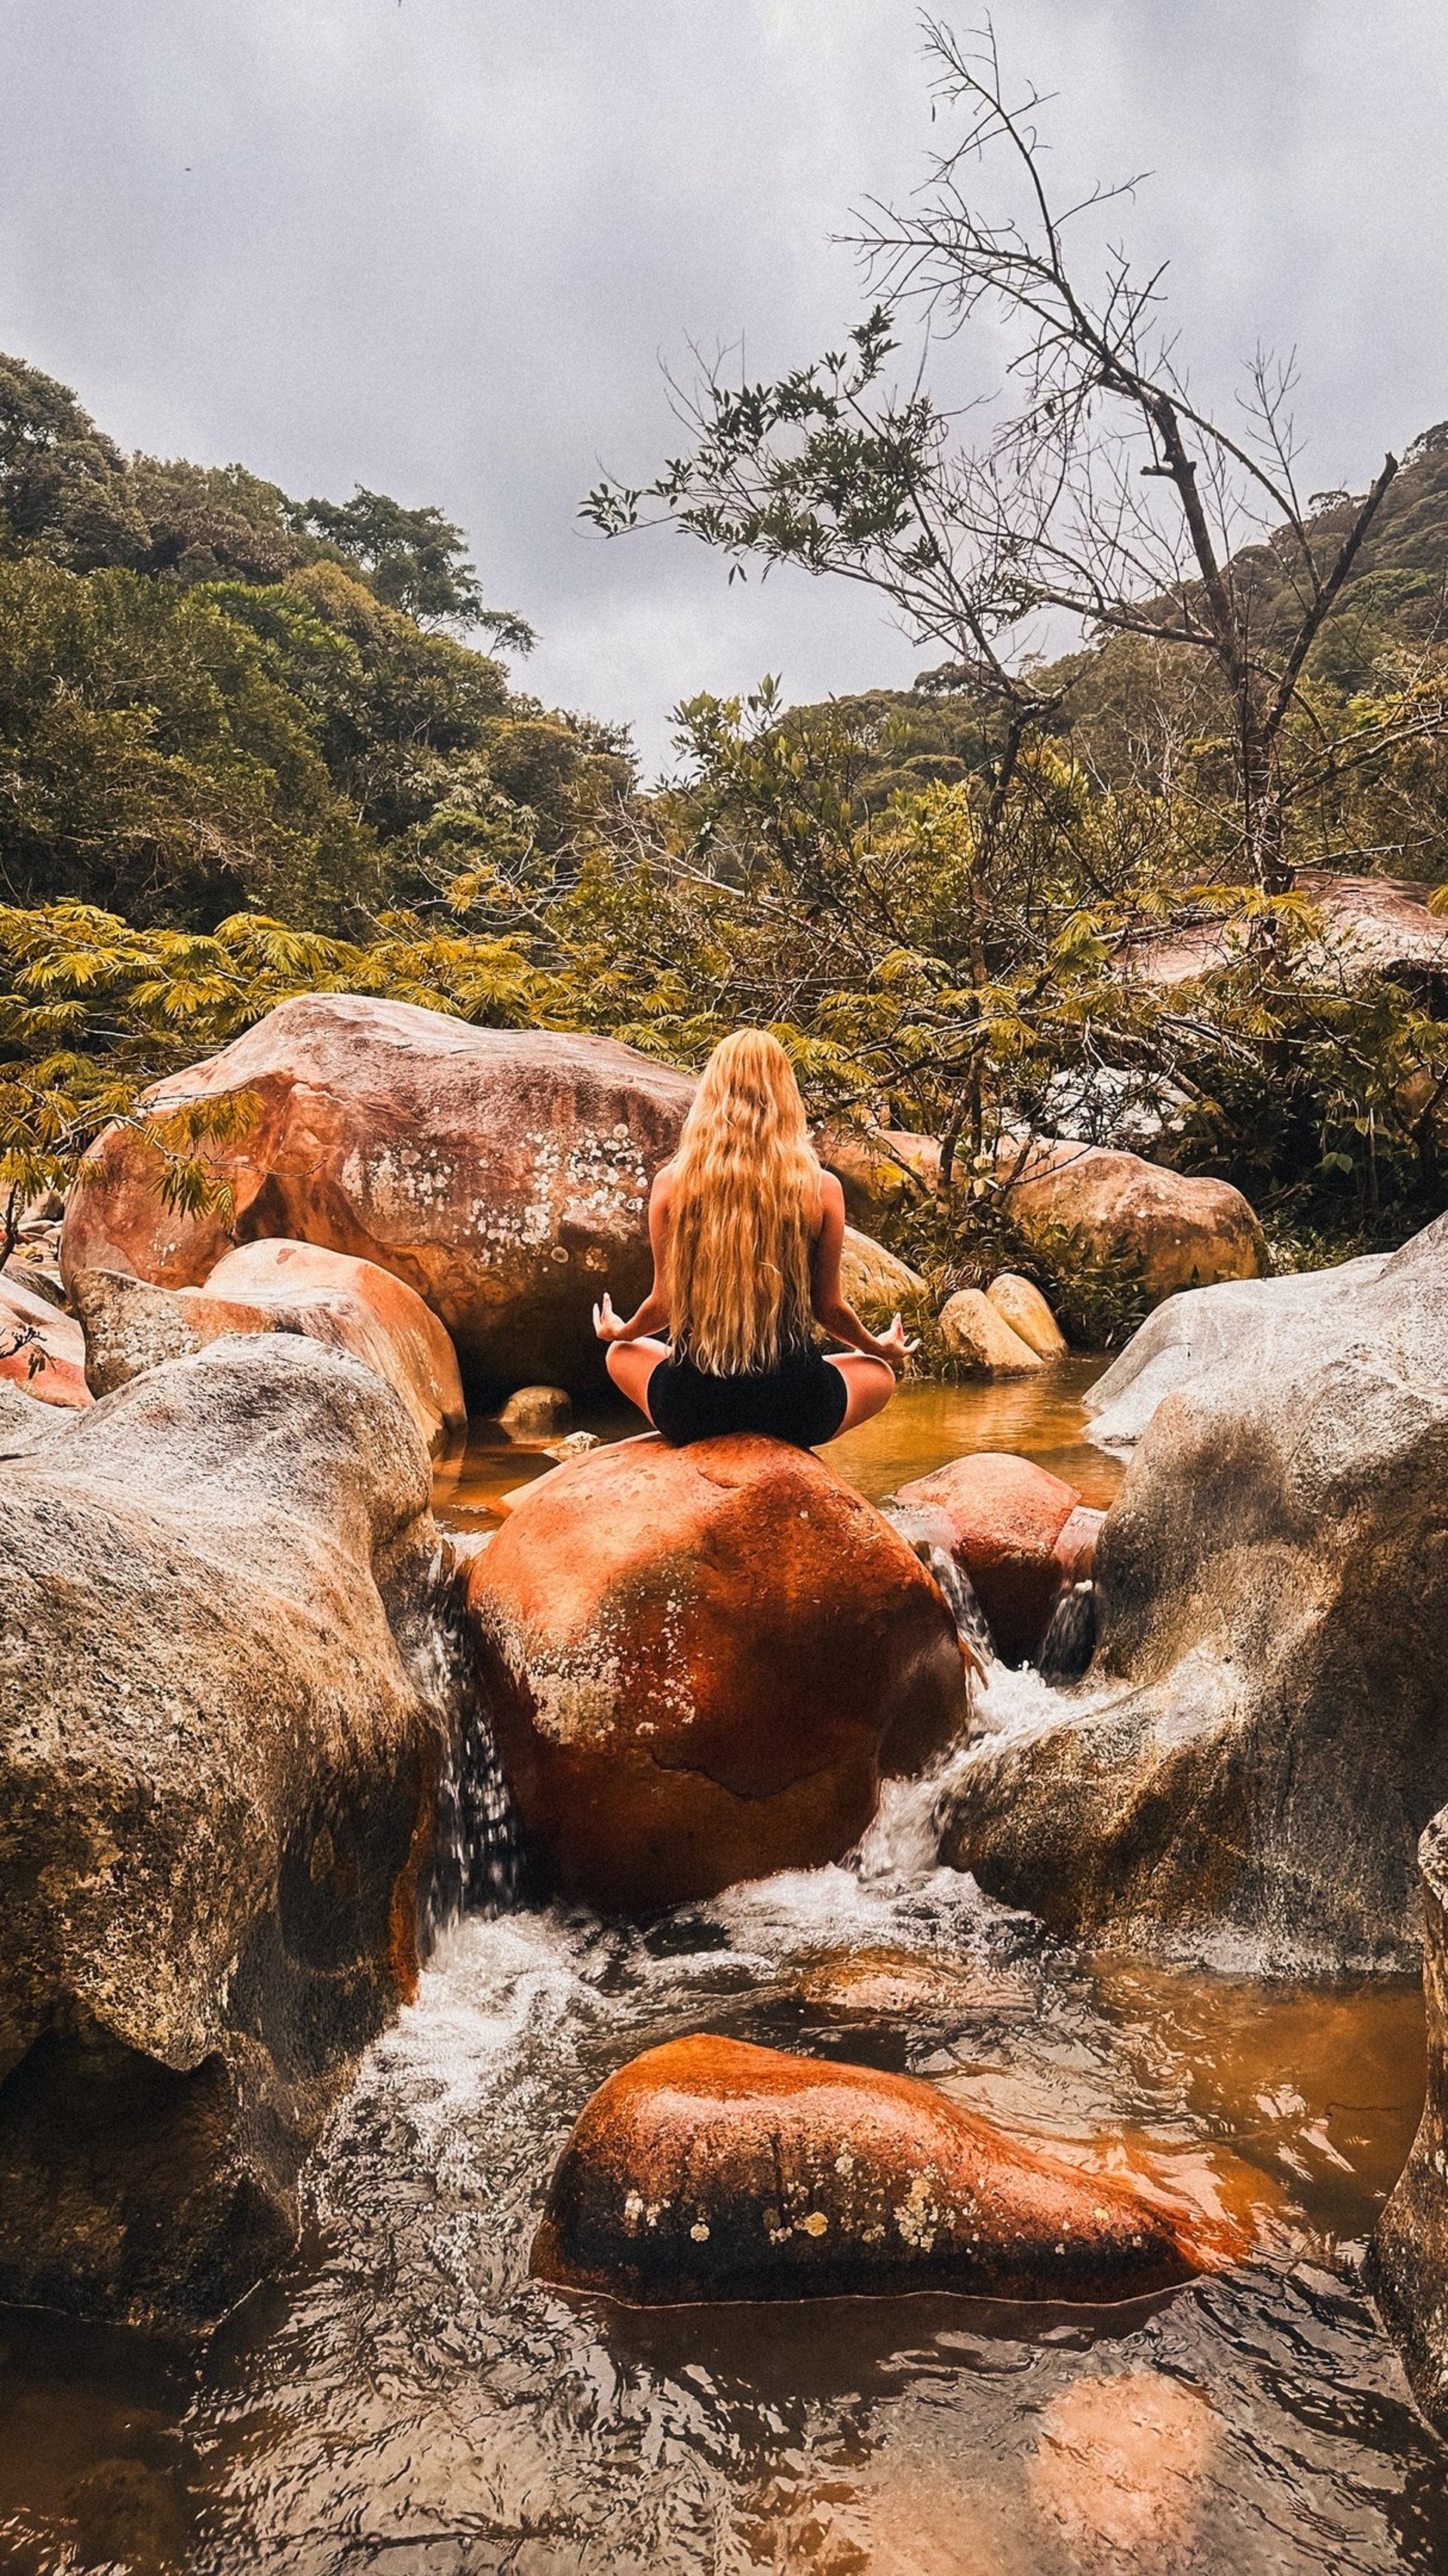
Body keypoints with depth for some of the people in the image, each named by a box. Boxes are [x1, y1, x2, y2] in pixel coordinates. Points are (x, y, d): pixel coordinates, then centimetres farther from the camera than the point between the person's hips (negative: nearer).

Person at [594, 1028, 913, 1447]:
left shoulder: (672, 1183, -6)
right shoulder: (821, 1188, -8)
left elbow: (665, 1303, 2)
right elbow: (829, 1307, 2)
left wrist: (619, 1331, 26)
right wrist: (880, 1347, 24)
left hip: (690, 1412, 1)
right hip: (791, 1409, -1)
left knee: (623, 1353, 35)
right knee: (880, 1371, 32)